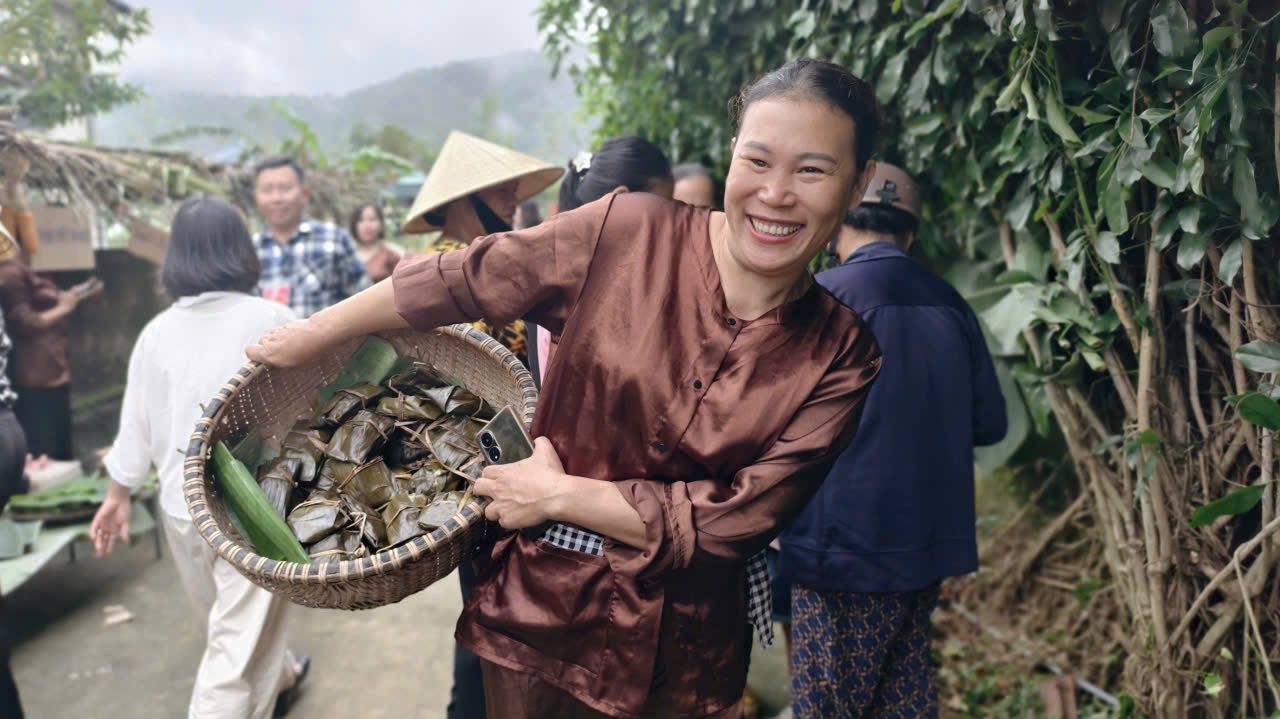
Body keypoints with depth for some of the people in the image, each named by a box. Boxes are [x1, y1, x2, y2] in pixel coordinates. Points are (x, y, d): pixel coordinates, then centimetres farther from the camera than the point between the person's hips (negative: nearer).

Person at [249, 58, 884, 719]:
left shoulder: (841, 355, -10)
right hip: (539, 611, 0)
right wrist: (312, 337, 6)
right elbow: (459, 281, -4)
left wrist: (562, 495, -15)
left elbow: (737, 519, -14)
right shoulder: (626, 234, -12)